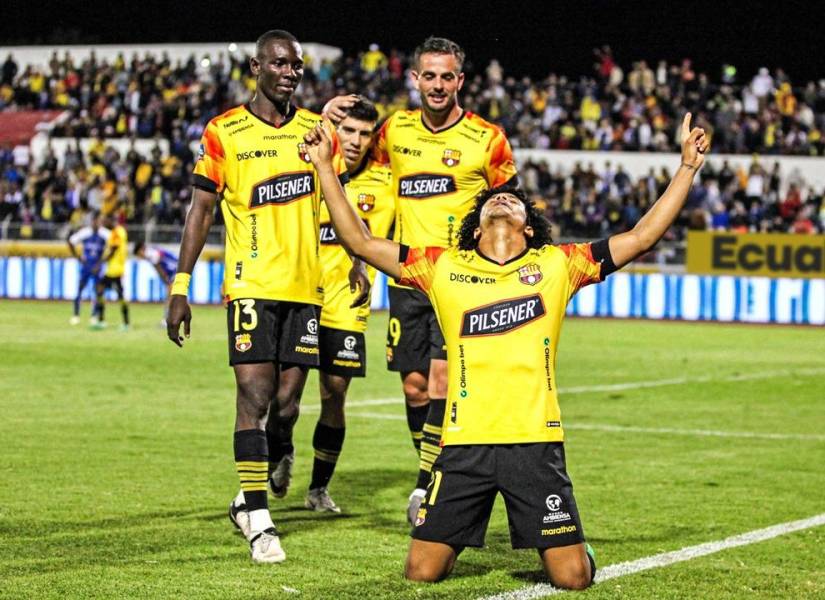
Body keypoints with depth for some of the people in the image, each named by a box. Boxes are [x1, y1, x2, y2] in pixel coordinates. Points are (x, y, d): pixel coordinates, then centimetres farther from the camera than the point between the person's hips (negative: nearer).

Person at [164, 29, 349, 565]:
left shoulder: (317, 130, 9)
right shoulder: (224, 133, -1)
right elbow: (202, 210, 2)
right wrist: (180, 287, -2)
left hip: (305, 285, 3)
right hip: (251, 284, -3)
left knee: (287, 401, 2)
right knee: (255, 395, -11)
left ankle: (251, 496, 24)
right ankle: (259, 521, -5)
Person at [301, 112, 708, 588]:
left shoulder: (557, 265, 8)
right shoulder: (443, 267, 9)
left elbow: (643, 237, 7)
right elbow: (360, 241, 9)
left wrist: (688, 167, 4)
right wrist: (325, 167, 6)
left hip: (536, 443, -1)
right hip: (465, 444, 1)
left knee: (573, 577, -5)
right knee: (422, 572, -2)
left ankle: (572, 547, 31)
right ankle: (454, 543, 31)